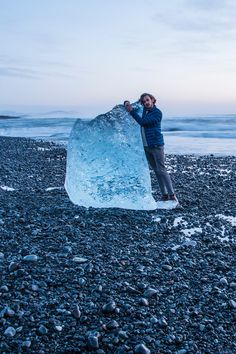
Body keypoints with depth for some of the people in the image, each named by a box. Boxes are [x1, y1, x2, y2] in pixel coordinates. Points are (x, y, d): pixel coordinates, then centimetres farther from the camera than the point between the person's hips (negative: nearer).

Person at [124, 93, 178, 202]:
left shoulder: (157, 113, -11)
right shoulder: (145, 110, 11)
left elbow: (143, 122, -19)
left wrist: (131, 111, -16)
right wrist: (127, 103, 2)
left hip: (156, 145, -7)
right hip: (146, 146, 7)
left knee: (161, 170, -11)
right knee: (156, 171, 9)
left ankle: (172, 195, -9)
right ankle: (164, 195, 14)